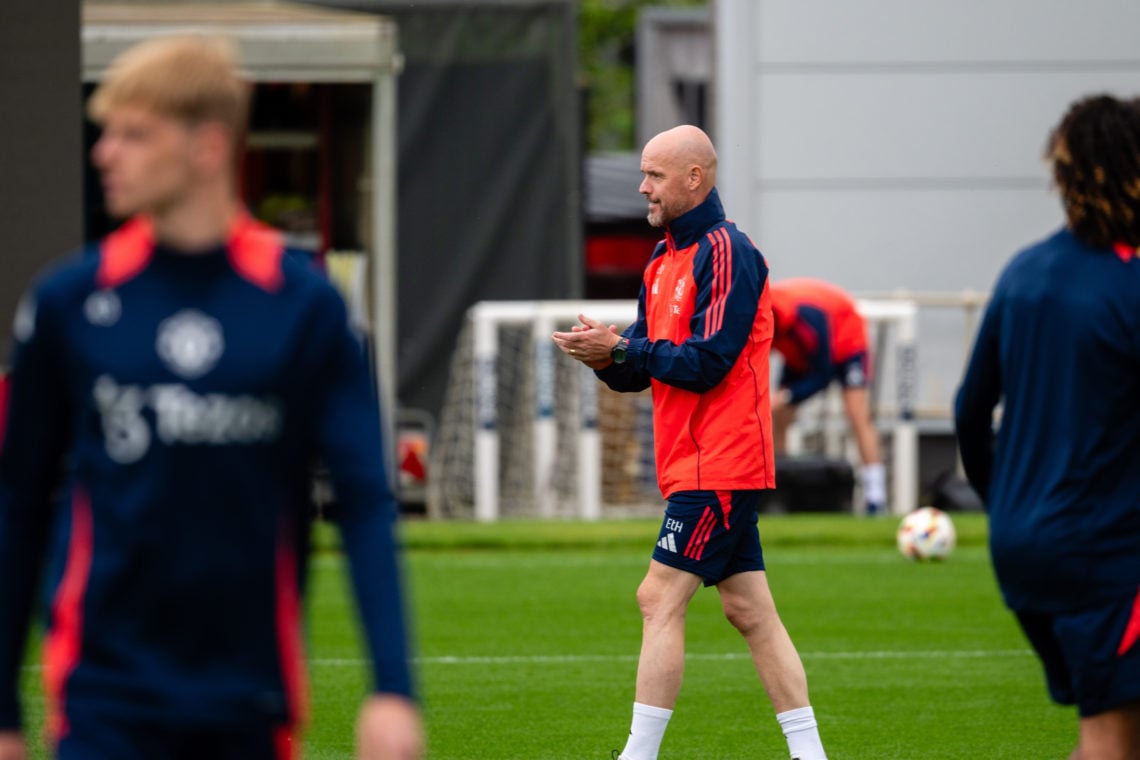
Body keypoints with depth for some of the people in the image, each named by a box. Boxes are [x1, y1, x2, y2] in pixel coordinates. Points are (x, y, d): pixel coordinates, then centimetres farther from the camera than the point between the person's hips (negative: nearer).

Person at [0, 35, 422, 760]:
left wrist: (393, 688, -13)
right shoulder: (70, 300, 0)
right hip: (106, 698, -1)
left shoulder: (303, 305, -1)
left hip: (252, 700, 1)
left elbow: (365, 502, -3)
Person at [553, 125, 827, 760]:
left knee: (661, 599, -11)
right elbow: (646, 369, 16)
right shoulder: (665, 261, 16)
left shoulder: (726, 252, -13)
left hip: (718, 464, -10)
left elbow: (707, 363, -20)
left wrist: (622, 348, -17)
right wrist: (608, 358, -5)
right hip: (699, 463, 10)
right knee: (751, 611, 9)